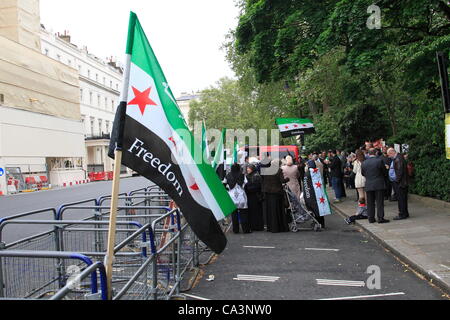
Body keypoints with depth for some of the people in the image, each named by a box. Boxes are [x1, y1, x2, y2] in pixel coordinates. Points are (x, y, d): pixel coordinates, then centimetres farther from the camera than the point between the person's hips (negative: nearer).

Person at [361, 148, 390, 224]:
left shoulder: (364, 163, 0)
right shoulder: (379, 160, -10)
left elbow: (363, 173, 9)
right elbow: (384, 171, -1)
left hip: (368, 186, 3)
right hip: (379, 185, -3)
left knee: (370, 203, 9)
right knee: (380, 202, 2)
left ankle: (371, 218, 12)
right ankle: (380, 218, 2)